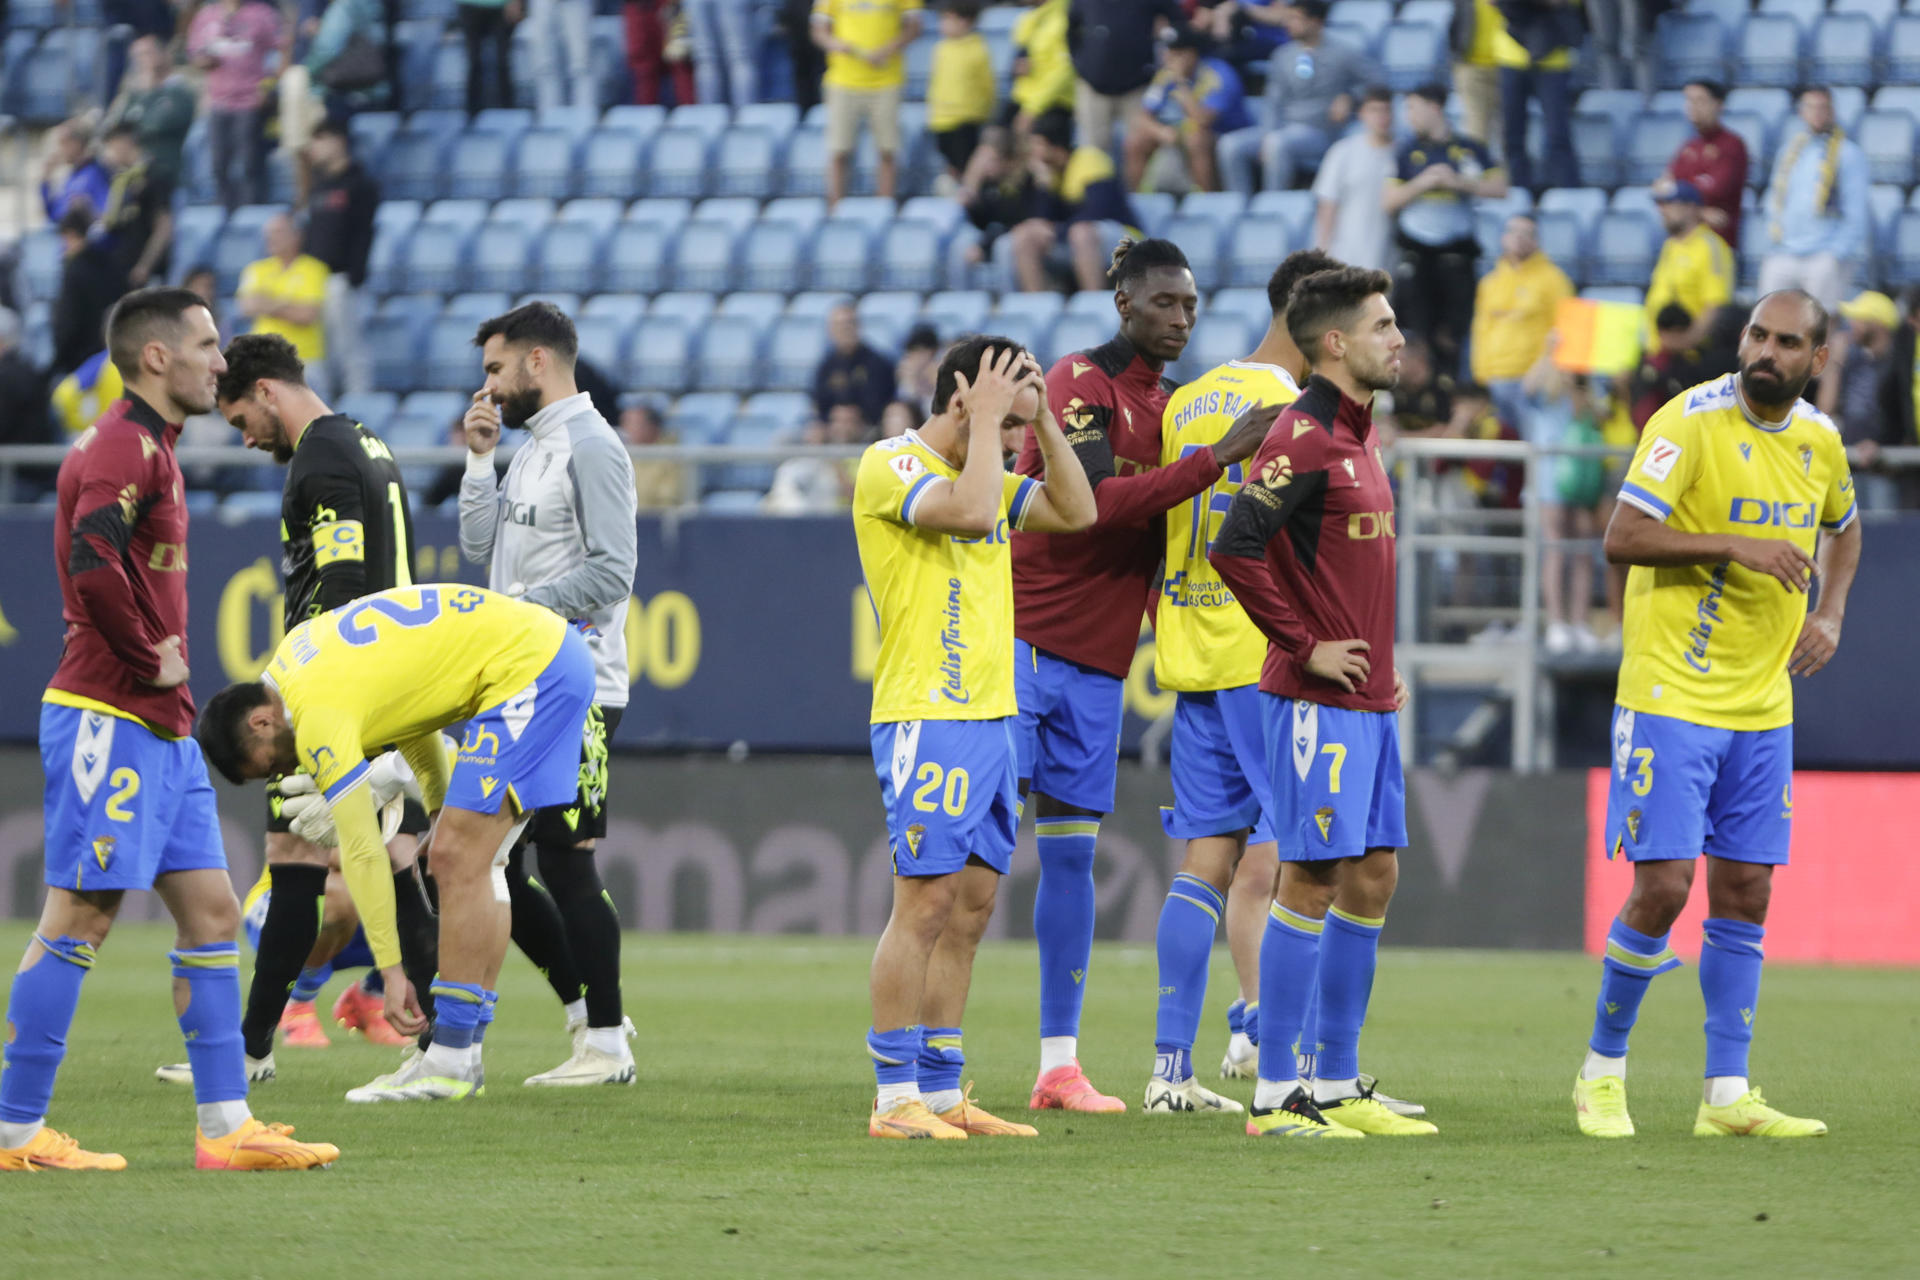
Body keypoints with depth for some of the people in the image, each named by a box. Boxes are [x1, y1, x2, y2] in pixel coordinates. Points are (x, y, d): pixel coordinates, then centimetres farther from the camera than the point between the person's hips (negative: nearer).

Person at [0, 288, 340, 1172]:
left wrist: (161, 657, 13)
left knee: (211, 912, 8)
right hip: (108, 721, -10)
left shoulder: (147, 449, 19)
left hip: (162, 731, 10)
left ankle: (225, 1125, 8)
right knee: (79, 919, -7)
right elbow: (93, 563, -28)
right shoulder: (124, 448, -13)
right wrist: (151, 660, -18)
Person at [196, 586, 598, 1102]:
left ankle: (450, 1062, -10)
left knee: (460, 860, -12)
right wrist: (442, 806, 24)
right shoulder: (298, 649, 10)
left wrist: (390, 969, -12)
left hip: (526, 666, -10)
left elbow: (361, 852, -15)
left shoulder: (320, 716, -17)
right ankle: (462, 1058, 10)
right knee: (474, 861, 10)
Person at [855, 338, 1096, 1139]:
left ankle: (942, 1093, 12)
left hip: (990, 716, 9)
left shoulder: (983, 470, 18)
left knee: (971, 907, 8)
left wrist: (1042, 419, 8)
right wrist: (991, 420, -14)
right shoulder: (890, 466, -9)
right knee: (925, 905, -10)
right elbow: (970, 511, -24)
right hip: (925, 715, -9)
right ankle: (895, 1097, -8)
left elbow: (1076, 511, 16)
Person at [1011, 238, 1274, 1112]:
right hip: (1023, 639, -7)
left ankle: (1060, 1066, 9)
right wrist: (1215, 460, -27)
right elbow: (1094, 504, -24)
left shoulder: (1171, 406, 14)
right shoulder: (1080, 384, -10)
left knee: (1071, 852, 7)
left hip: (1098, 662, 7)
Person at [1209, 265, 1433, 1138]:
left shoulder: (1358, 434, 16)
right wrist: (1305, 647, -17)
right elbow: (1234, 549, -23)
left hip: (1371, 701, 9)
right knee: (1313, 881, -7)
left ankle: (1337, 1086, 16)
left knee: (1372, 879, 10)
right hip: (1317, 703, -9)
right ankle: (1275, 1096, -3)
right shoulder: (1304, 437, -14)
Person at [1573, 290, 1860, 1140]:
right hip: (1671, 696, -6)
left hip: (1762, 708, 6)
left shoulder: (1818, 440, 7)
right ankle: (1602, 1071, 7)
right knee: (1661, 886, -10)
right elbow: (1622, 537, -19)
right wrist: (1736, 545, -25)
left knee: (1744, 896, 5)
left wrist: (1829, 615, 12)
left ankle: (1726, 1097, 10)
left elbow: (1843, 527, 28)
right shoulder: (1692, 422, -12)